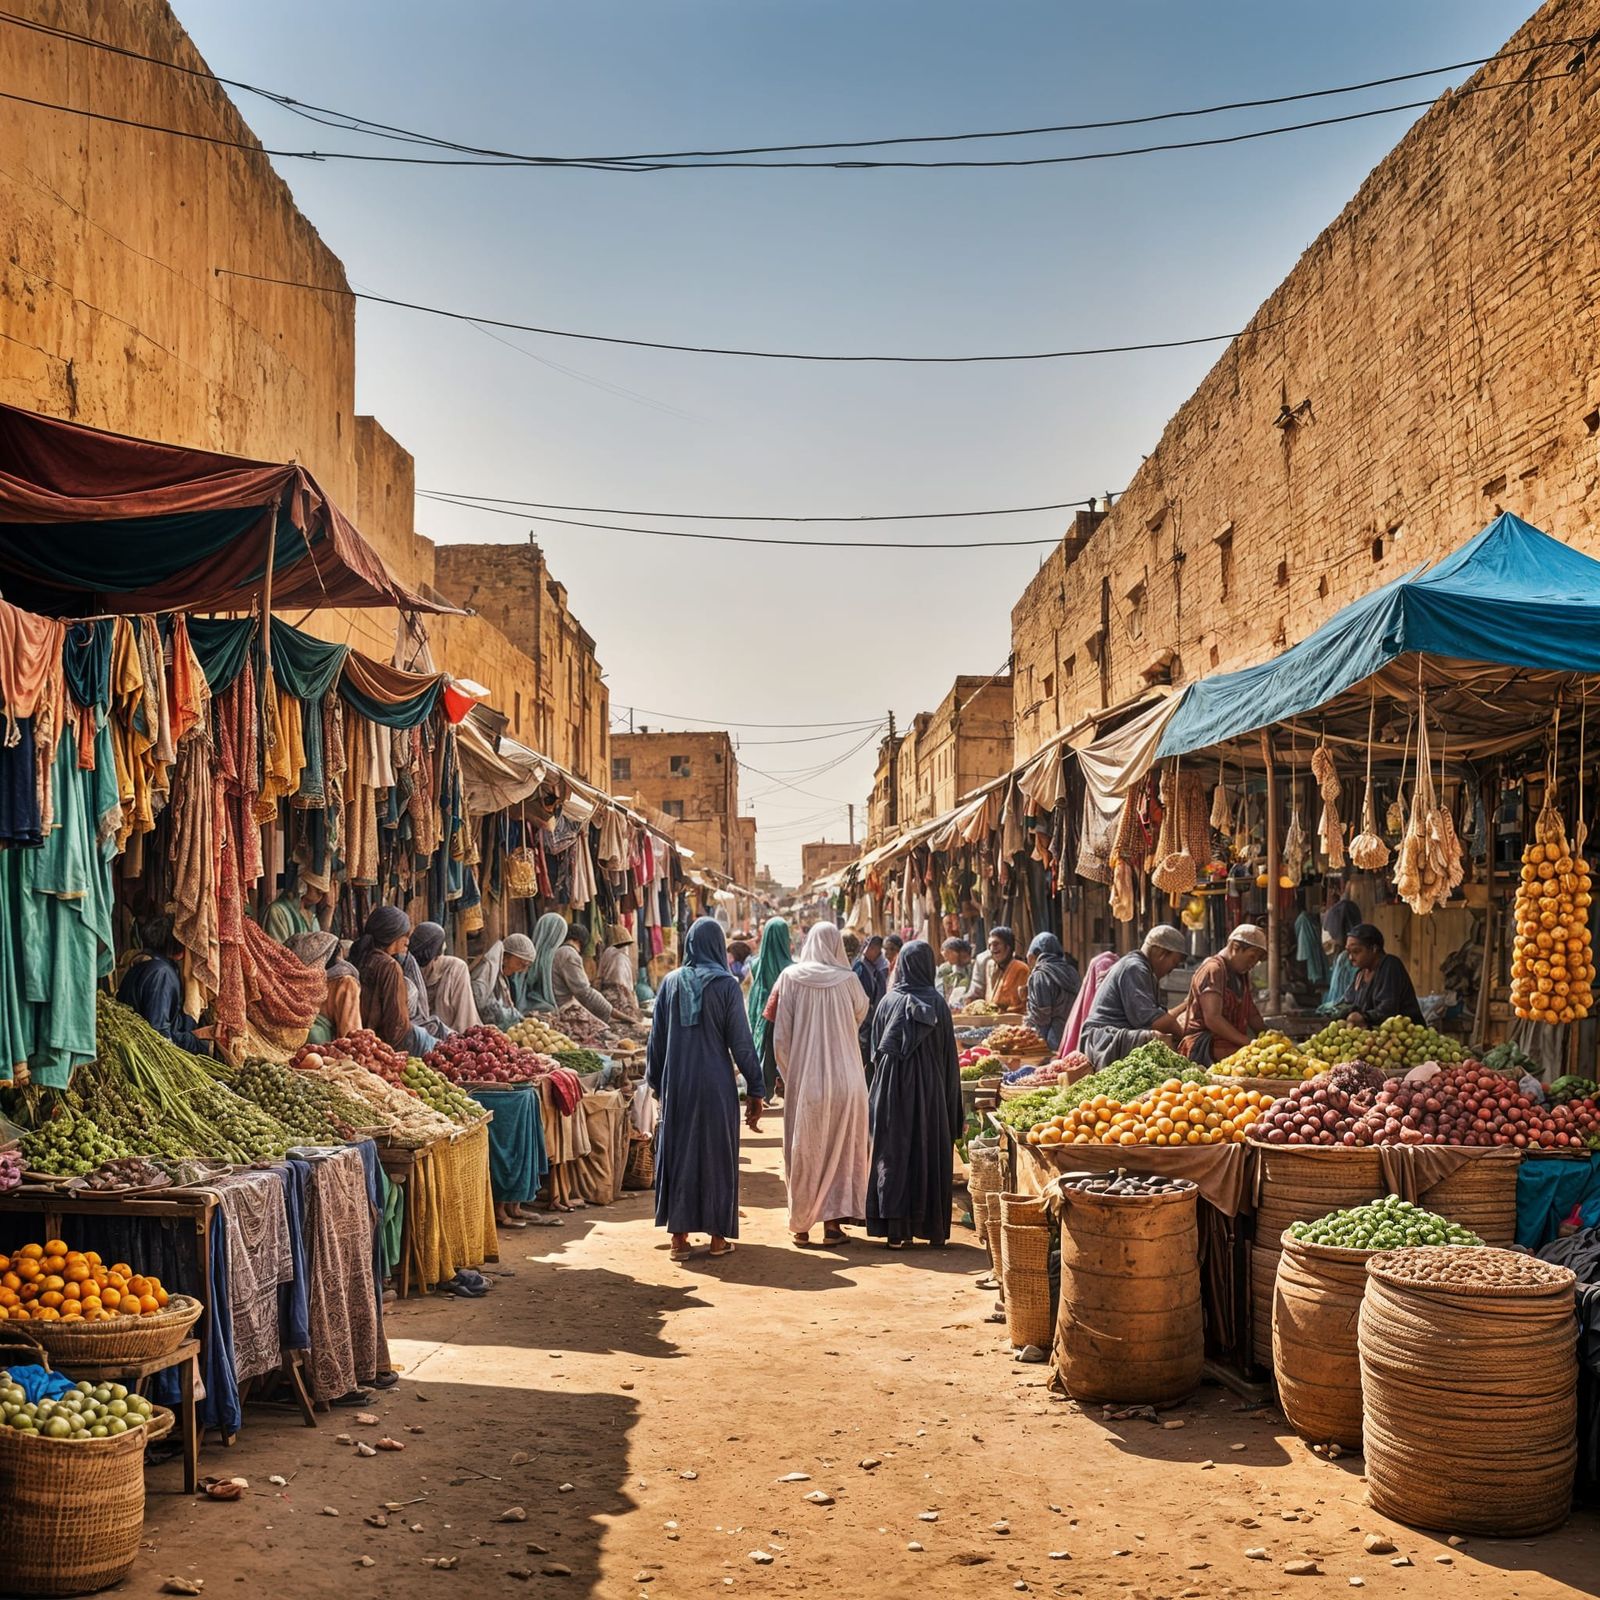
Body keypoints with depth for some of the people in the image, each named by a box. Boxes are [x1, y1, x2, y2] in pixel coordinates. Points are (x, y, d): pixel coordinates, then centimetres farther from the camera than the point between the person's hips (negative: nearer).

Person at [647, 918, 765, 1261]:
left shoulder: (671, 982, 1)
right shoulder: (726, 984, -7)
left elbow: (657, 1036, 5)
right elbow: (741, 1040, -7)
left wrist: (656, 1082, 16)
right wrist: (755, 1090, -1)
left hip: (677, 1082, 2)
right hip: (717, 1083, -2)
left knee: (678, 1154, 9)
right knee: (717, 1155, 7)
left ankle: (679, 1237, 10)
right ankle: (718, 1236, 11)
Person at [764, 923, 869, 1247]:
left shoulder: (790, 977, -5)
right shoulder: (847, 980, -4)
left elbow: (778, 1030, -6)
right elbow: (861, 1015, 13)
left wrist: (787, 1073, 4)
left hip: (804, 1078, 0)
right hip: (844, 1077, 0)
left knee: (803, 1151, 11)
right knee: (840, 1150, 11)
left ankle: (801, 1224, 15)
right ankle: (833, 1222, 9)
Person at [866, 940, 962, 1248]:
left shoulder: (889, 1002, -2)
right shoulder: (938, 1003, -4)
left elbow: (876, 1049, 2)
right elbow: (949, 1055, 0)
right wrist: (953, 1104, 7)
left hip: (893, 1085, 0)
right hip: (930, 1087, 0)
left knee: (893, 1154, 5)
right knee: (931, 1153, 8)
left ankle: (895, 1229, 4)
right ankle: (932, 1227, 14)